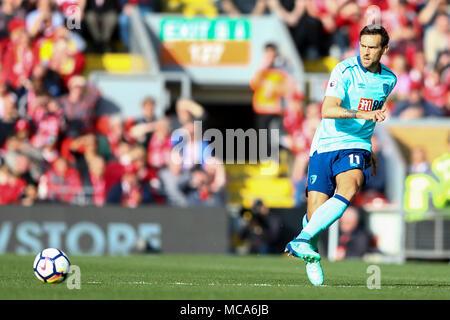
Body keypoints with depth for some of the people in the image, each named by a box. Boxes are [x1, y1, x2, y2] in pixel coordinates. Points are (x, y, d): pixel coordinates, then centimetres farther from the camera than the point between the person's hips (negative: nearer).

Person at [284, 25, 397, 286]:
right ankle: (312, 254, 22)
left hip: (355, 147, 3)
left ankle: (303, 240, -33)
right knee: (316, 209, -9)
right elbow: (328, 110, -22)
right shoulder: (345, 71, -8)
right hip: (325, 146, -3)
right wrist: (363, 114, -34)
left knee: (349, 188, -30)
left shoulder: (389, 80, 10)